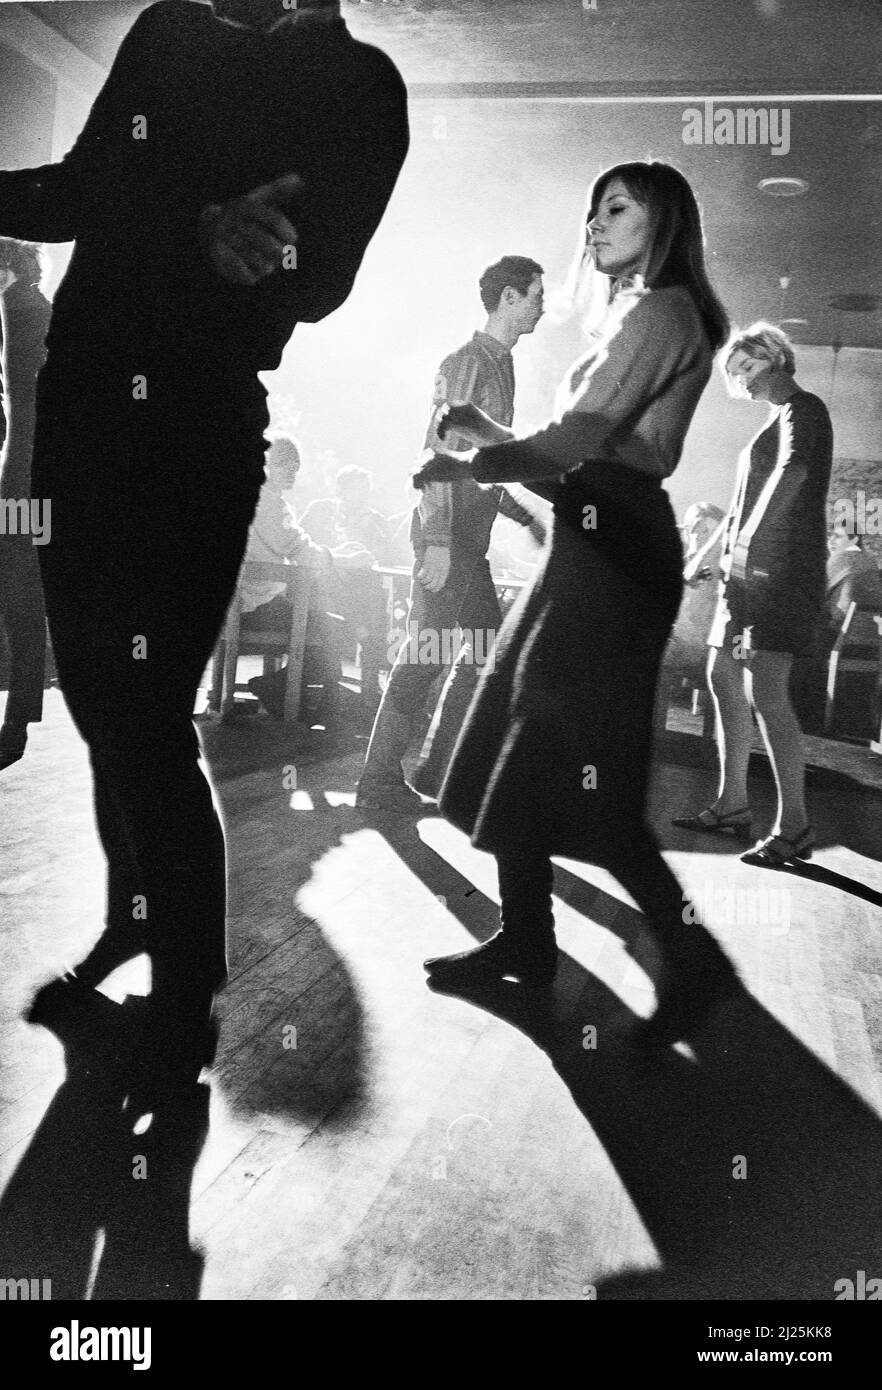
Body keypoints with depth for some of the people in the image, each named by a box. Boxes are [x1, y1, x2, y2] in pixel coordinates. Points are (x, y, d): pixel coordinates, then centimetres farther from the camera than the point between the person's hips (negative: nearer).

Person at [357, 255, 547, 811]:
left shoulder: (501, 365, 18)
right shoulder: (467, 363, -11)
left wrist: (525, 516, 24)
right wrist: (438, 541, -25)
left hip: (471, 535, 10)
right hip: (447, 530, -10)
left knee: (490, 645, 11)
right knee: (426, 652, -7)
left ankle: (437, 768, 17)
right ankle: (380, 779, 1)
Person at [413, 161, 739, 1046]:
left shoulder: (660, 311, -6)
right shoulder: (640, 315, 25)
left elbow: (578, 439, -16)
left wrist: (469, 466, -7)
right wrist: (492, 437, 11)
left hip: (613, 541, -10)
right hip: (596, 536, 10)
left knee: (572, 753, -11)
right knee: (525, 738, 9)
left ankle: (692, 955, -4)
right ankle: (524, 937, 17)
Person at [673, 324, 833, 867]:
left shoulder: (803, 409, -6)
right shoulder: (781, 417, 23)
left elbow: (793, 471, -25)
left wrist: (748, 541, -28)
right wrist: (732, 550, 12)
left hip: (781, 568, -10)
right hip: (750, 568, 10)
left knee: (766, 691, -16)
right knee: (724, 678, 11)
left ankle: (794, 827, -12)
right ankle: (732, 806, 19)